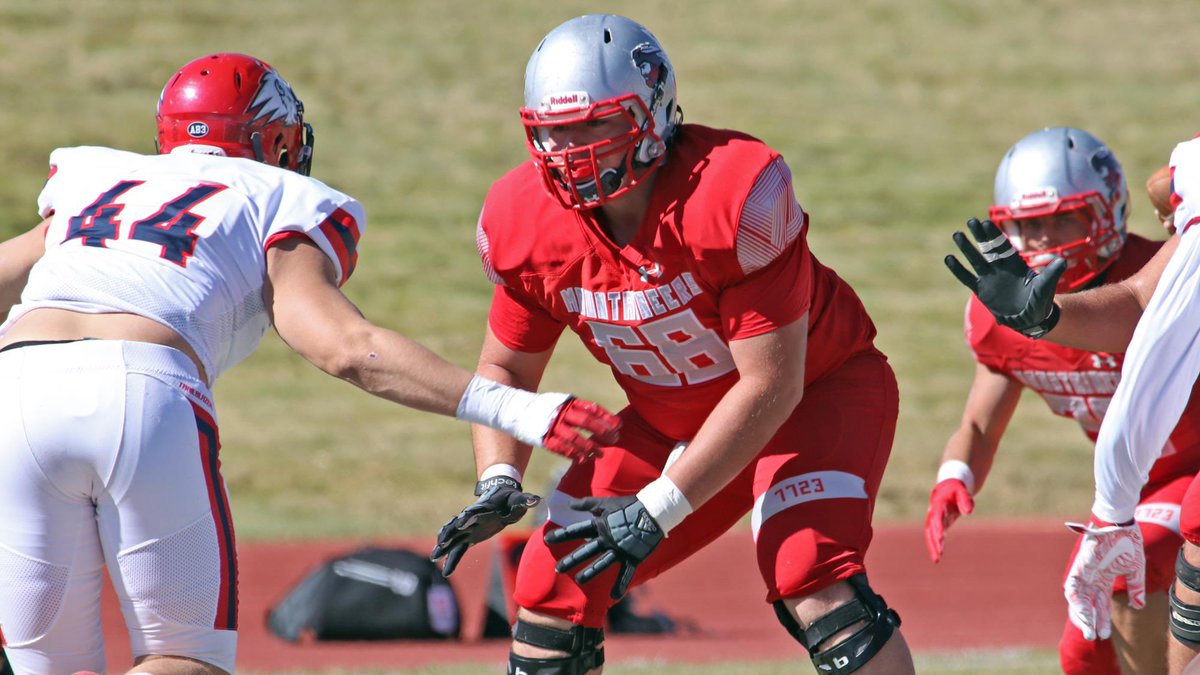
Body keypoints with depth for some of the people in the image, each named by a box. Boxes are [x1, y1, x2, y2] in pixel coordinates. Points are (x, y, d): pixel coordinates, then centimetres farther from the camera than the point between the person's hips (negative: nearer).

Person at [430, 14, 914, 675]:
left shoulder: (734, 193, -33)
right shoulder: (525, 220, -15)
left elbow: (770, 384, -29)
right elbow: (506, 367, 3)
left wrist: (657, 510, -29)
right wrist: (497, 484, -16)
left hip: (816, 391, -6)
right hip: (672, 420, 6)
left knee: (811, 580, -29)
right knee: (552, 586, -3)